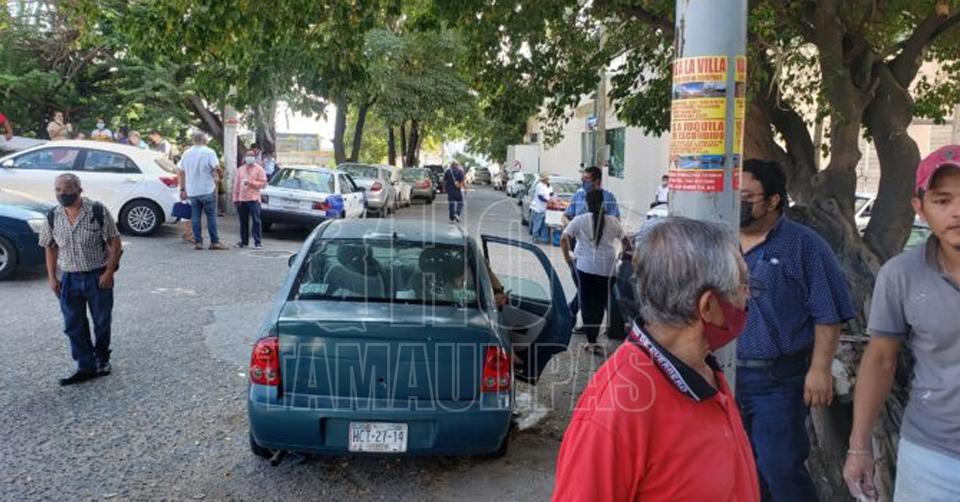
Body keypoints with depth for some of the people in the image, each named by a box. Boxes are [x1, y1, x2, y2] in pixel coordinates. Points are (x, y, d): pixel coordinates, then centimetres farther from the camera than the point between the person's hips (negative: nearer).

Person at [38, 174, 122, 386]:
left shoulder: (98, 211, -12)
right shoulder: (53, 217, 0)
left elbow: (114, 243, -8)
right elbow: (51, 248, 11)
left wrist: (108, 272, -13)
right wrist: (52, 277, 5)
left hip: (98, 277, -3)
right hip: (69, 279, 3)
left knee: (102, 322, 10)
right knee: (74, 326, 6)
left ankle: (102, 359, 32)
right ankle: (86, 367, 18)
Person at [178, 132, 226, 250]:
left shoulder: (186, 153, 9)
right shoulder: (209, 152, -6)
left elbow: (181, 172, 9)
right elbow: (217, 168, -16)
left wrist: (182, 189, 13)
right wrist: (218, 177, 5)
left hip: (192, 190, 4)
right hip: (207, 189, -4)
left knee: (195, 216, 8)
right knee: (211, 216, 2)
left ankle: (198, 242, 7)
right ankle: (214, 242, 2)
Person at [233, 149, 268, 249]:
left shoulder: (259, 169, 3)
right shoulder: (240, 169, 15)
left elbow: (263, 183, -4)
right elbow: (236, 184, 12)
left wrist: (250, 182, -14)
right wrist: (235, 198, 6)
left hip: (254, 199, -4)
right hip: (242, 199, 4)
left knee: (256, 221, -6)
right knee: (243, 222, 8)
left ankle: (257, 242, -2)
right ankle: (244, 241, 17)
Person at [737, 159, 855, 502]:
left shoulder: (803, 245, -8)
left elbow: (828, 314, -9)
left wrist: (819, 370, -14)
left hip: (779, 380, -5)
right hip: (724, 374, 5)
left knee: (779, 468, 1)